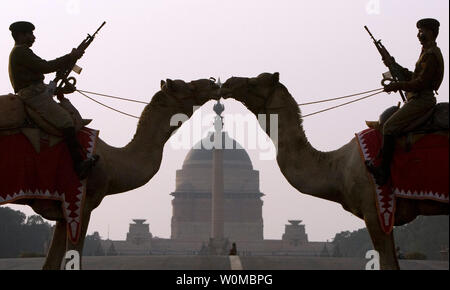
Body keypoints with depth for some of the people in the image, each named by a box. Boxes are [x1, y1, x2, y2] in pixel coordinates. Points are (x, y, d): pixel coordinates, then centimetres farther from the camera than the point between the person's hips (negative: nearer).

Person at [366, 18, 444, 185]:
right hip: (418, 99, 11)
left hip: (421, 100, -11)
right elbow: (415, 77, 25)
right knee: (386, 120, 15)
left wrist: (396, 86, -14)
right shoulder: (428, 52, 21)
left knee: (389, 126, -21)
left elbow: (421, 83, -20)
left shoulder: (431, 54, -12)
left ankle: (384, 172, -24)